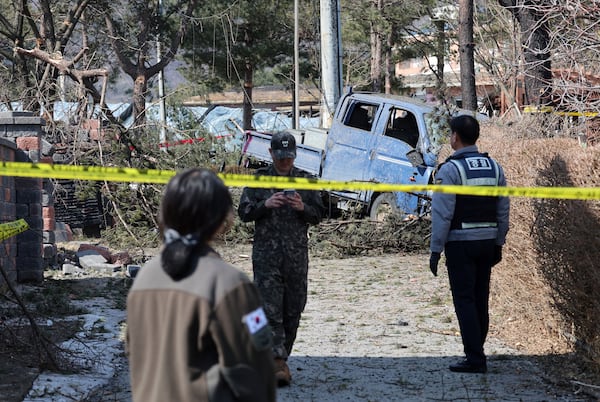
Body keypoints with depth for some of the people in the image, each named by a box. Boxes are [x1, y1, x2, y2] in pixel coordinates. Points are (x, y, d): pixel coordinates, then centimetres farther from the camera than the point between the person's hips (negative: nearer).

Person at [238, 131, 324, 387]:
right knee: (270, 309, -11)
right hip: (266, 253, -2)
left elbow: (318, 215, 9)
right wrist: (264, 205, -15)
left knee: (293, 310, 6)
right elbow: (243, 212, 3)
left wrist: (303, 208, -12)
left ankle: (280, 358, 19)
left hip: (297, 254, 3)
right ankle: (278, 363, -15)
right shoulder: (259, 180, 5)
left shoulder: (305, 181, 9)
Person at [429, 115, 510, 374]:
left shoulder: (450, 169, -11)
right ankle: (476, 354, 19)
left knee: (464, 301, -4)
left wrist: (435, 250, -10)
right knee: (481, 300, 13)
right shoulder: (494, 167, 9)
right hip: (487, 241, 6)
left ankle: (475, 358, -8)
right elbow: (503, 211, 11)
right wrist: (498, 245, 18)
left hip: (460, 243, -6)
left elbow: (442, 214, -14)